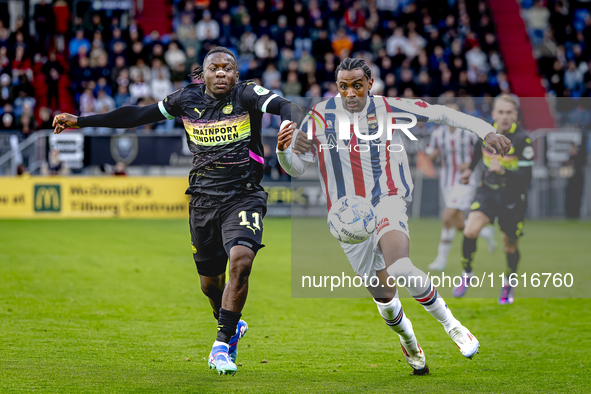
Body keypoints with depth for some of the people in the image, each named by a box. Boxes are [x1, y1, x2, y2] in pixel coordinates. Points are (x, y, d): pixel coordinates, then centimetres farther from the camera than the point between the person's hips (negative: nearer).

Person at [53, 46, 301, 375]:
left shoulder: (247, 95, -6)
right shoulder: (188, 99, 4)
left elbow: (283, 105, -23)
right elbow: (138, 116, 12)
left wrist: (290, 121, -49)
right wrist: (79, 122, 14)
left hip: (244, 197, -4)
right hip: (204, 199, 4)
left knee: (241, 260, -25)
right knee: (210, 280, 11)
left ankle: (224, 343, -11)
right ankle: (231, 325, 43)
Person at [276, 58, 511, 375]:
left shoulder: (388, 109, -3)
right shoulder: (319, 116, -1)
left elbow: (440, 113, 3)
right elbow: (297, 167, 5)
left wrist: (485, 131, -3)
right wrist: (283, 151, -18)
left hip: (387, 201, -2)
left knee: (398, 268, -32)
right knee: (383, 296, 2)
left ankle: (449, 322, -11)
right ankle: (408, 340, 34)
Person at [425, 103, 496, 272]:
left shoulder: (469, 132, -10)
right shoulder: (438, 133, 2)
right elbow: (430, 155, 11)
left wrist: (470, 163, -16)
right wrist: (433, 154, -12)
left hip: (465, 180, -5)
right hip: (447, 181, 5)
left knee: (448, 218, -17)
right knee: (460, 226, 8)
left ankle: (441, 259, -7)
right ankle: (486, 232, 39)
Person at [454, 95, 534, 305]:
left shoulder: (523, 140, -20)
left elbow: (526, 177, -23)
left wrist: (503, 171, -39)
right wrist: (470, 169, 30)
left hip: (513, 198, -2)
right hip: (488, 191, 2)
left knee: (510, 247, 9)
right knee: (470, 231, -21)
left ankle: (509, 284, 38)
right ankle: (467, 274, 2)